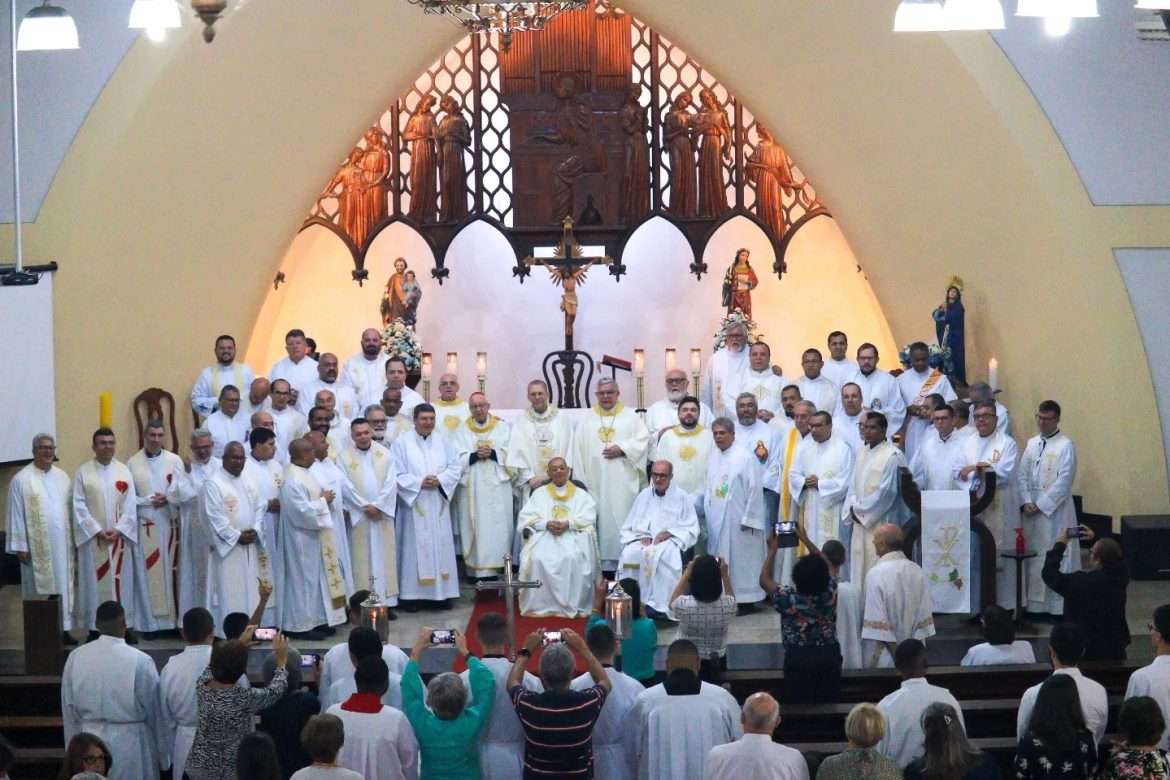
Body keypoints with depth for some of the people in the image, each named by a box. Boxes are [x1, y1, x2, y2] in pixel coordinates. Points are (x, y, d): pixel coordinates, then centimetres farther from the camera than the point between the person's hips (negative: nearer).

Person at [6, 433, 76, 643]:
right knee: (39, 589, 0)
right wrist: (20, 546, -9)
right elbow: (16, 515, -6)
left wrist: (73, 539, 9)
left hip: (62, 545, 5)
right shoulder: (21, 480, -5)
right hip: (37, 547, -4)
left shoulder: (62, 476, 10)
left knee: (63, 587, 5)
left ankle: (64, 629, 11)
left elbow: (70, 510, 12)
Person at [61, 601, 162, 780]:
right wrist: (163, 755, 7)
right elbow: (155, 710, -5)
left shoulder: (76, 658, -4)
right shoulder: (141, 661, -15)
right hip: (130, 743, -3)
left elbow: (69, 709, 5)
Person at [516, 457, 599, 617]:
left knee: (574, 558, -35)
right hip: (544, 534, 1)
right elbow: (526, 517, 9)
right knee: (538, 558, -32)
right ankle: (540, 605, -25)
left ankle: (573, 605, -28)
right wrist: (546, 524, -11)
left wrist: (568, 523, -14)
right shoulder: (539, 493, 24)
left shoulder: (581, 494, 21)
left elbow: (589, 518, 4)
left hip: (573, 535, -1)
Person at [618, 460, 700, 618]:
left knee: (664, 554, -39)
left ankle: (657, 604, -38)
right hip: (643, 541, 3)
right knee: (630, 553, -33)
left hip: (670, 542, -3)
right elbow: (627, 528, 18)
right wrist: (641, 536, -4)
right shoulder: (643, 496, 18)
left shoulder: (683, 497, 9)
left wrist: (669, 533, -12)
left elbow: (691, 530, 4)